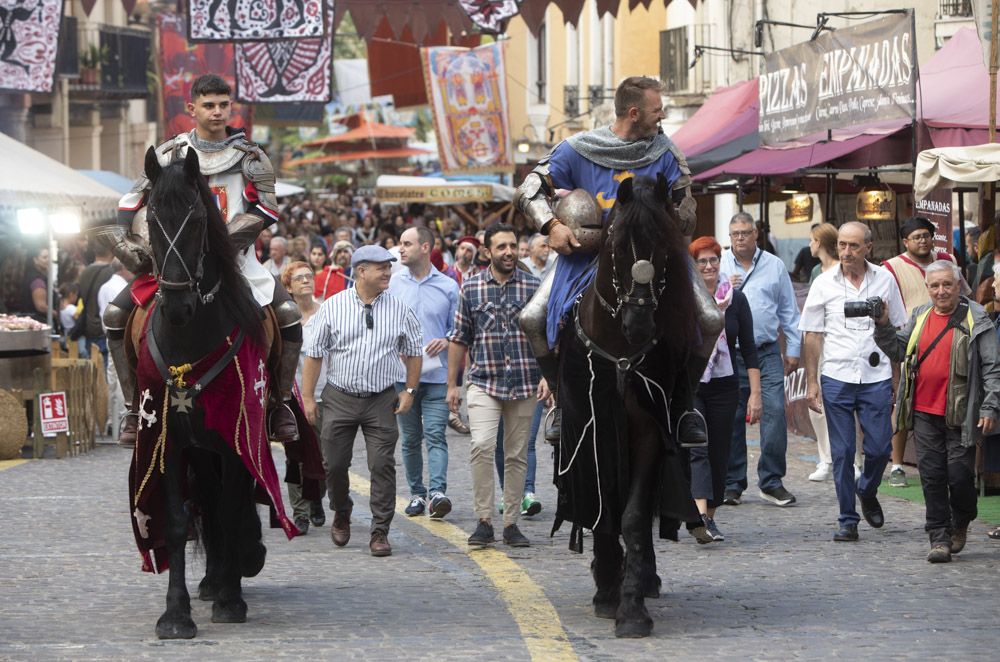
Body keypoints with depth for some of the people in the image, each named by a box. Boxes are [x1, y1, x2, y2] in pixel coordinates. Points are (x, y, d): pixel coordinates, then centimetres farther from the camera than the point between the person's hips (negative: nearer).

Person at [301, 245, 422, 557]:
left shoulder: (399, 310, 3)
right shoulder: (333, 307, -1)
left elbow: (413, 352, 12)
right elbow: (314, 353, 2)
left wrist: (409, 391, 4)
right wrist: (308, 397, -1)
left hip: (382, 400, 0)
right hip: (339, 398, 0)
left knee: (382, 465, -7)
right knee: (334, 463, 5)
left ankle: (380, 532, 1)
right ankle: (341, 514, 33)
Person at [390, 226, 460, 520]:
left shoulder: (448, 286, 4)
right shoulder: (393, 283, 7)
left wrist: (446, 341, -12)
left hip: (437, 374, -2)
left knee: (435, 435, -13)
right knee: (410, 438, 8)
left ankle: (437, 491, -22)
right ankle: (417, 494, 17)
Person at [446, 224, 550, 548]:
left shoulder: (533, 286, 4)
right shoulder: (471, 288, 4)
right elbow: (459, 339, 9)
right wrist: (452, 384, 7)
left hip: (524, 385, 1)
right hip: (483, 383, -1)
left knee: (517, 455, 6)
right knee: (482, 445, -19)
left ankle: (511, 523, 14)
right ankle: (484, 521, -13)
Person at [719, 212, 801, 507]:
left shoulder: (774, 266, 11)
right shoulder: (719, 265, 8)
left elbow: (789, 311, 14)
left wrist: (793, 350, 10)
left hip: (767, 352, 0)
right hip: (729, 353, 0)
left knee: (775, 410, -11)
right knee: (731, 419, 2)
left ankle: (771, 482, -4)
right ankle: (732, 484, 11)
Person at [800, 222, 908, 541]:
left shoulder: (885, 280, 4)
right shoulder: (824, 284, 1)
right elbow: (813, 335, 4)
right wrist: (811, 382, 0)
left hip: (877, 377, 1)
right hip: (837, 378, 0)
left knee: (880, 447, -1)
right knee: (842, 452, 0)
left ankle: (867, 491, 30)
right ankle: (848, 520, 9)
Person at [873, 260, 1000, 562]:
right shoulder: (920, 316, 12)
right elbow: (898, 350, 19)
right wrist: (883, 326, 4)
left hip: (959, 415, -4)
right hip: (924, 412, 4)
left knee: (960, 474, -3)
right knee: (932, 475, 1)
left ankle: (961, 523, 24)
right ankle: (939, 538, 7)